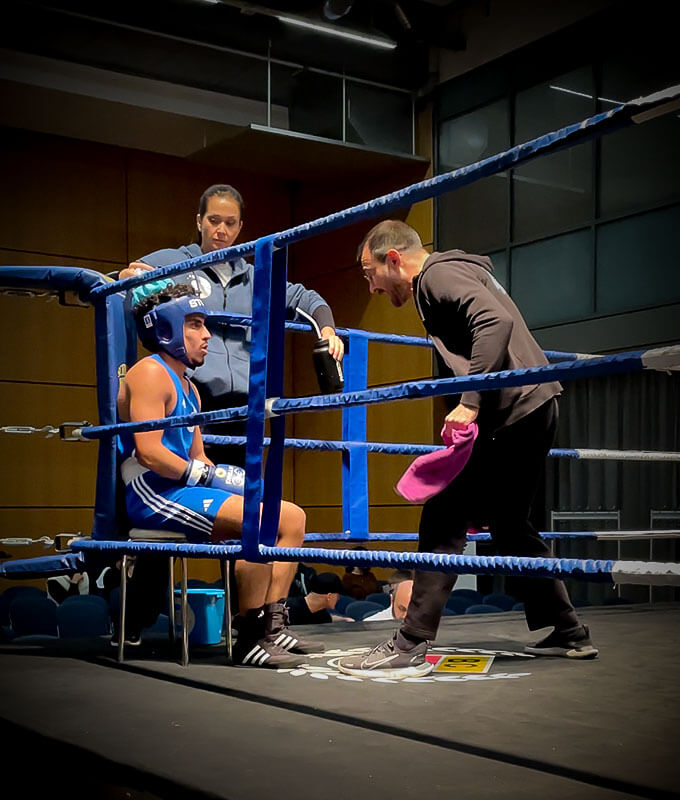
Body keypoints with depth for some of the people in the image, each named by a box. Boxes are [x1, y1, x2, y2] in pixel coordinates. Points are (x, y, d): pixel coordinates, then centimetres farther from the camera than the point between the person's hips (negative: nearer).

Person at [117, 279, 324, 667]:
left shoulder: (188, 388, 23)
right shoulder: (151, 374, -8)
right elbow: (149, 453, -20)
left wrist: (233, 477, 0)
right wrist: (211, 476, -18)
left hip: (185, 490, 10)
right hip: (153, 494, -10)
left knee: (293, 517, 5)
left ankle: (273, 624, 0)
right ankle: (250, 640, -20)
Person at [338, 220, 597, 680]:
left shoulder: (439, 275, -8)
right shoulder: (455, 271, 23)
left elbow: (496, 322, -23)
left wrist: (470, 402, -26)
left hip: (512, 413, -11)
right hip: (537, 406, 11)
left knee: (443, 521, -9)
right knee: (510, 525, 19)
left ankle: (410, 647, -8)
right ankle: (569, 634, 26)